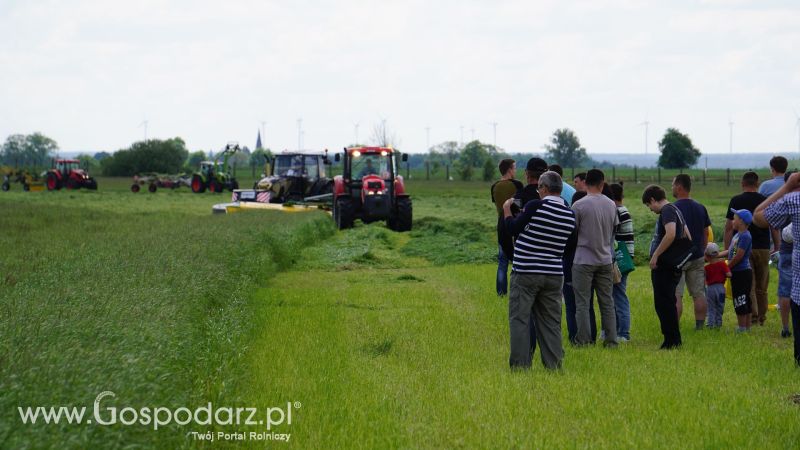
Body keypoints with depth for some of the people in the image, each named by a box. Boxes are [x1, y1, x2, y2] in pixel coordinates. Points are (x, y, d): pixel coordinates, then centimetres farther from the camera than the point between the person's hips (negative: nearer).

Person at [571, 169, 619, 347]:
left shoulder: (579, 205, -12)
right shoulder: (611, 205, 3)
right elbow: (614, 229, 13)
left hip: (584, 260, -4)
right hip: (606, 259, 4)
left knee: (582, 303, 1)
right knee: (607, 302, 10)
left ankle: (583, 340, -1)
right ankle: (611, 339, 10)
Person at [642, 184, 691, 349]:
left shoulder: (667, 211, -13)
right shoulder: (675, 210, 19)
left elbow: (671, 234, -28)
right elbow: (687, 235, 26)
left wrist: (655, 255, -23)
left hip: (664, 267, -10)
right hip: (673, 266, 10)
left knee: (664, 303, -7)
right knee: (667, 304, 15)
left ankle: (671, 341, -6)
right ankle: (674, 340, 19)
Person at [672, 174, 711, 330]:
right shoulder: (701, 208, 9)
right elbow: (706, 233, 13)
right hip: (697, 257, 6)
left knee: (676, 296, -4)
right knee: (699, 294, 8)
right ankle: (700, 326, 9)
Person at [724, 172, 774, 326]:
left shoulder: (736, 201, -2)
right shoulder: (766, 201, 3)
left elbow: (729, 227, -4)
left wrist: (727, 249, 1)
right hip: (763, 248, 2)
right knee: (762, 288, 12)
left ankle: (752, 317, -11)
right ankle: (761, 318, 18)